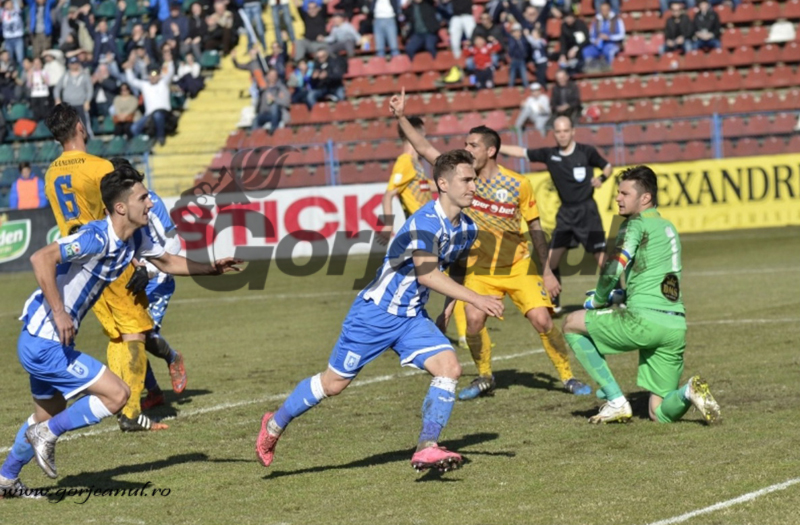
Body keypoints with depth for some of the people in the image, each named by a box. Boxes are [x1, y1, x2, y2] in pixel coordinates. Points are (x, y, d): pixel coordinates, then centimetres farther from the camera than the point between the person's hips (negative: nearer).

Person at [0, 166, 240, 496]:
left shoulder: (136, 238, 4)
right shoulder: (97, 237, -23)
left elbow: (166, 262, 24)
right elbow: (42, 259, -32)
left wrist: (211, 269, 13)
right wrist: (59, 313, -32)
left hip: (41, 343, 10)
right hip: (45, 345, -10)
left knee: (48, 416, 24)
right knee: (116, 395, -11)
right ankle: (47, 435, 0)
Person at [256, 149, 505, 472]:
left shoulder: (467, 229, 3)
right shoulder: (426, 222, -24)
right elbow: (426, 275, -34)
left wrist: (446, 315, 15)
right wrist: (475, 300, -35)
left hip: (412, 318, 7)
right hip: (376, 312, -7)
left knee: (449, 368, -16)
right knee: (333, 383, 4)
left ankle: (427, 448, -14)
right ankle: (275, 425, 26)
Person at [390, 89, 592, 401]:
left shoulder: (518, 185, -8)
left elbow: (535, 229, 0)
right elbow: (424, 149, -3)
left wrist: (547, 271, -1)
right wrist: (401, 118, -11)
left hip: (518, 267, -2)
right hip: (479, 268, 2)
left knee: (542, 320, -12)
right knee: (474, 319, -17)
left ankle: (568, 377, 6)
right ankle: (484, 379, 6)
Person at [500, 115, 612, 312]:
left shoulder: (586, 152, -6)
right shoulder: (549, 155, 3)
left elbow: (608, 166, 6)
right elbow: (520, 152, 6)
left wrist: (601, 178, -15)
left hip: (586, 211, -4)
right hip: (565, 212, 4)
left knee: (601, 258, -8)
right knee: (551, 259, 1)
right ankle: (553, 304, 13)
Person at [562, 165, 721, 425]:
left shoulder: (637, 224, -3)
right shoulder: (668, 227, 24)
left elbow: (614, 270, -14)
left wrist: (599, 300, 3)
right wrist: (618, 296, 23)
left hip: (645, 320, -8)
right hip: (676, 325, 8)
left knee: (572, 324, 12)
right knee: (660, 413, 14)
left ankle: (616, 401, 5)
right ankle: (689, 392, -18)